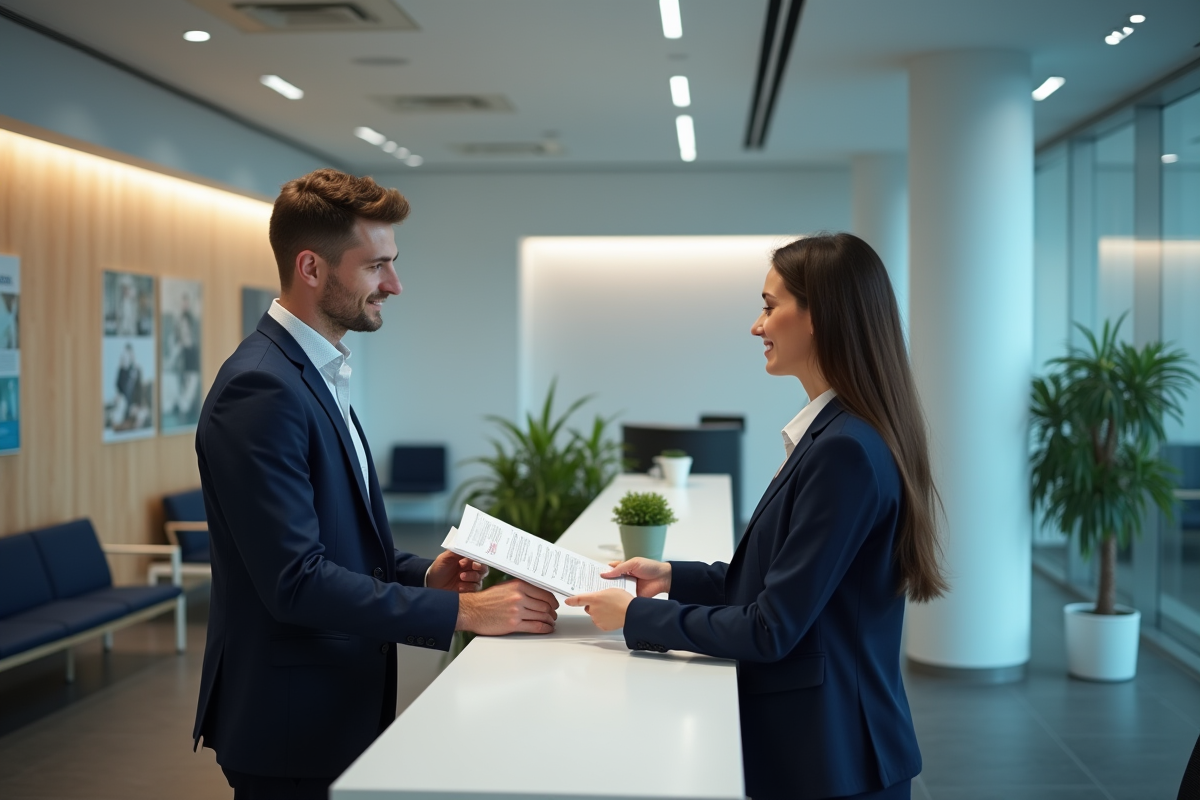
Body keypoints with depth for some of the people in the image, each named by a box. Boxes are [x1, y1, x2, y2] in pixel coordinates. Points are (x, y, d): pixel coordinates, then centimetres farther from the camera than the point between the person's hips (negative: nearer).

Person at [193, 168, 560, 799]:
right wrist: (461, 611, -22)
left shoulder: (317, 374, 11)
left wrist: (422, 575, 1)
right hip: (291, 724, -9)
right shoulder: (262, 389, -21)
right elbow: (295, 579, -26)